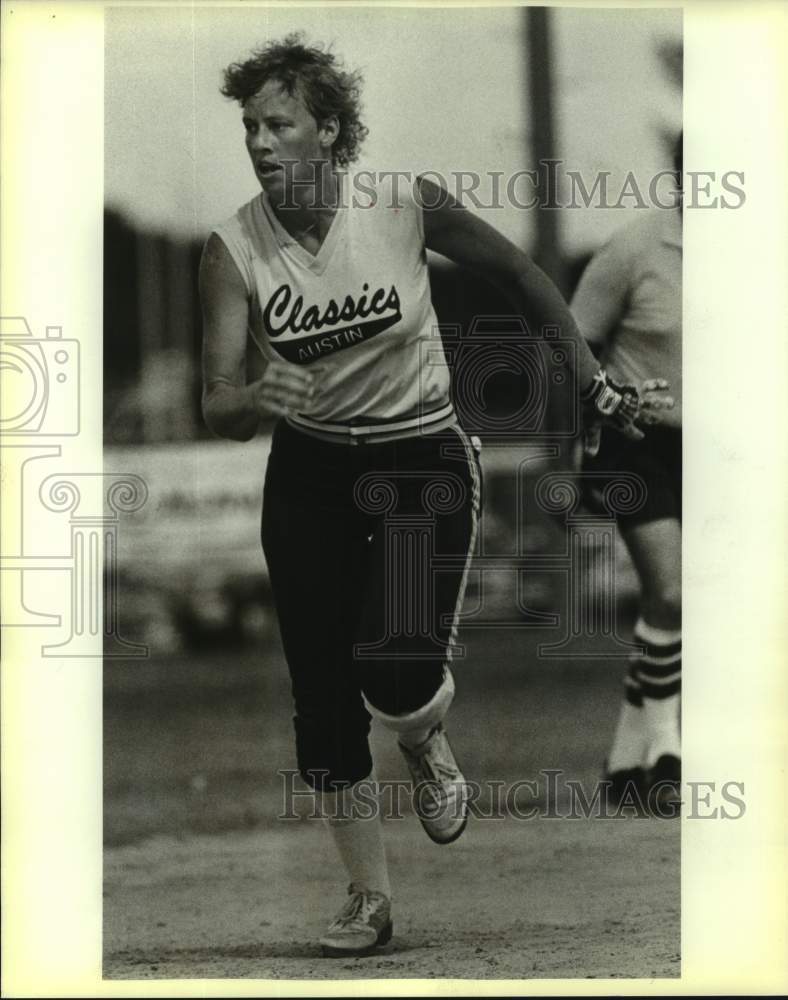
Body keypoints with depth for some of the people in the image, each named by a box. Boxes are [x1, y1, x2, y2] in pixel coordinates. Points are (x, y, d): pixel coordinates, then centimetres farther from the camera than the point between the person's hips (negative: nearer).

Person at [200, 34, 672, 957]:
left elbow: (517, 274, 0)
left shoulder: (406, 206, -16)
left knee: (399, 682, -17)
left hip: (423, 462, -2)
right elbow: (217, 407, -16)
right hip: (309, 475, 2)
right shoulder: (234, 247, -13)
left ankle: (425, 740, 23)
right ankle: (367, 896, 18)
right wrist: (257, 398, -40)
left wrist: (595, 389, 1)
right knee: (321, 695, 2)